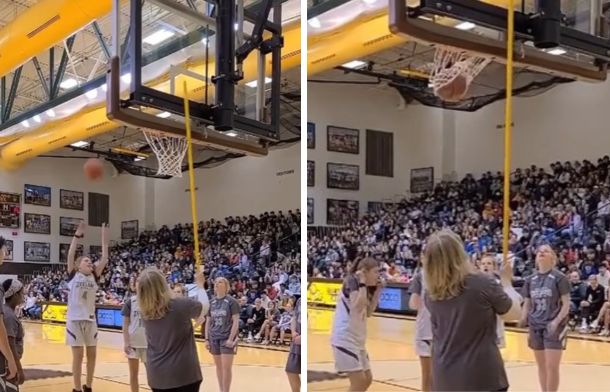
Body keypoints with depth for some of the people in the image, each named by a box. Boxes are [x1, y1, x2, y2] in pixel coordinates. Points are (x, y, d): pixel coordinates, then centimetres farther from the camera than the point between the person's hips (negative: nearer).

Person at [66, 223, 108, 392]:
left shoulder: (94, 277, 7)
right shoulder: (73, 276, 0)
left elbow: (104, 259, 0)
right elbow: (70, 255, -13)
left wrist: (104, 239, -5)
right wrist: (78, 235, -19)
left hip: (90, 319, 4)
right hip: (75, 319, -4)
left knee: (92, 354, 7)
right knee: (78, 355, -2)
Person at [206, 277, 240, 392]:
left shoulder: (232, 301, -5)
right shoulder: (211, 302, 8)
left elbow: (236, 321, -9)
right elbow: (208, 322, 13)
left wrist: (231, 338, -16)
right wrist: (207, 339, 7)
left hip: (227, 338, -5)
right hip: (214, 338, 5)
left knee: (226, 367, -6)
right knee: (218, 366, 10)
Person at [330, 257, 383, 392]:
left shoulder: (364, 286, 13)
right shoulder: (352, 281, -12)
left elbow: (368, 312, 19)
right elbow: (358, 306, -25)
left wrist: (377, 291, 11)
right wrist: (362, 282, -20)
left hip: (356, 339, 10)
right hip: (344, 338, -10)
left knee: (367, 378, 14)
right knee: (359, 380, -12)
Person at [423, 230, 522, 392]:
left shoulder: (430, 294, -1)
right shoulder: (483, 283, -13)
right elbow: (515, 313, 2)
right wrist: (506, 281, 19)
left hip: (444, 379, 4)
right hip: (483, 376, -4)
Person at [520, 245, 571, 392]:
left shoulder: (559, 278, -5)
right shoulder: (530, 279, 8)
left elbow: (566, 304, -7)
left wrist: (556, 322, -20)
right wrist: (523, 319, -5)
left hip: (554, 326, -5)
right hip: (535, 326, 5)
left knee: (552, 366, -8)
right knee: (541, 366, 11)